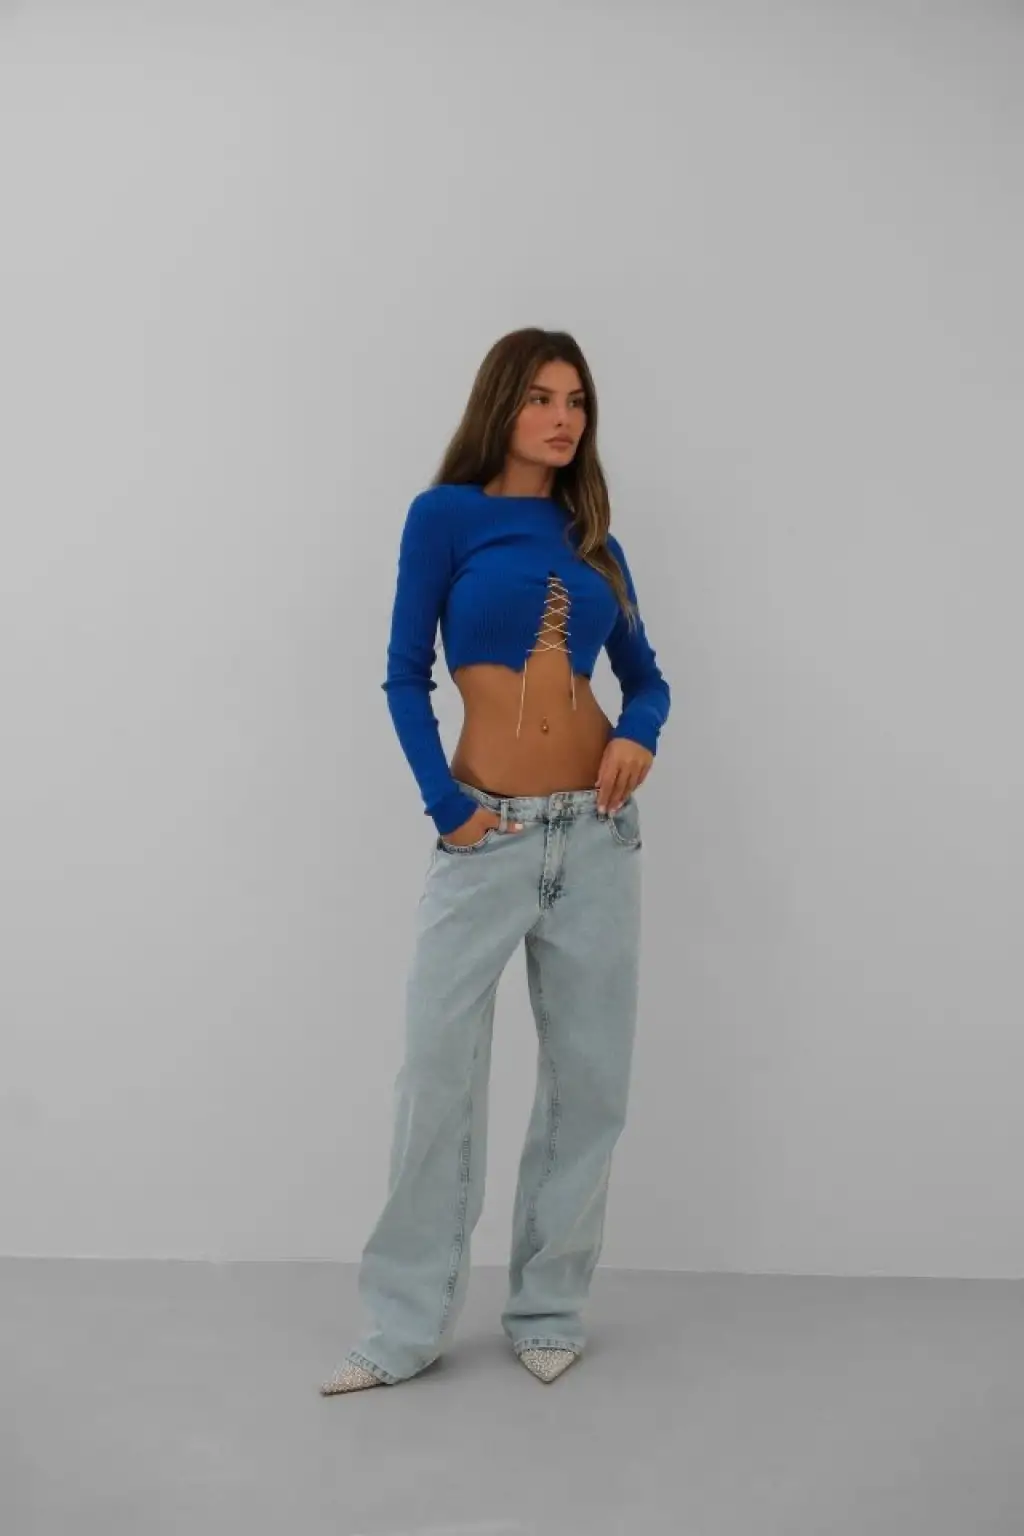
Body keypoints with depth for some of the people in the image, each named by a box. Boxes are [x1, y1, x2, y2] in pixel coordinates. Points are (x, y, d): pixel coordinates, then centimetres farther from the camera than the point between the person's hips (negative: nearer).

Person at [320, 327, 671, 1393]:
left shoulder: (593, 539, 12)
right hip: (489, 835, -4)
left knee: (589, 1075, 7)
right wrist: (444, 805, -13)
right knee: (438, 1070, -3)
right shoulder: (446, 514, 0)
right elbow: (405, 678, -3)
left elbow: (644, 676, 16)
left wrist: (639, 734, -6)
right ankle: (407, 1328, 11)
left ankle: (549, 1313, 22)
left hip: (598, 831, 4)